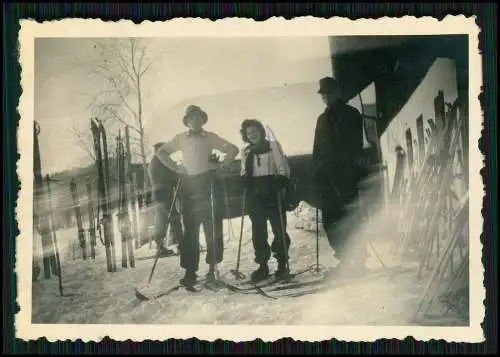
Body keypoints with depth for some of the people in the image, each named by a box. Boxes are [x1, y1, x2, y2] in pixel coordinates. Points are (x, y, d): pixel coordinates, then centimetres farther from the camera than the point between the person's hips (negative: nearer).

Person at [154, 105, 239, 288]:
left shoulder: (210, 137, 7)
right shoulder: (180, 139, 11)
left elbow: (233, 149, 9)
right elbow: (160, 152, 18)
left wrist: (221, 165, -2)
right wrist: (175, 167, 7)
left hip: (207, 182, -1)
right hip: (188, 185, 1)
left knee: (213, 226, 0)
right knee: (190, 228, -1)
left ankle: (212, 266, 10)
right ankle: (190, 271, 0)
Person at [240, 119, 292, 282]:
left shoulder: (273, 146, 4)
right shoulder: (245, 152, 15)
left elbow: (283, 169, 0)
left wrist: (281, 184, -15)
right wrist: (246, 183, 3)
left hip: (273, 193, -3)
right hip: (255, 195, 3)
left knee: (279, 228, -4)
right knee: (258, 231, 1)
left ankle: (282, 264, 8)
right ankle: (262, 266, 8)